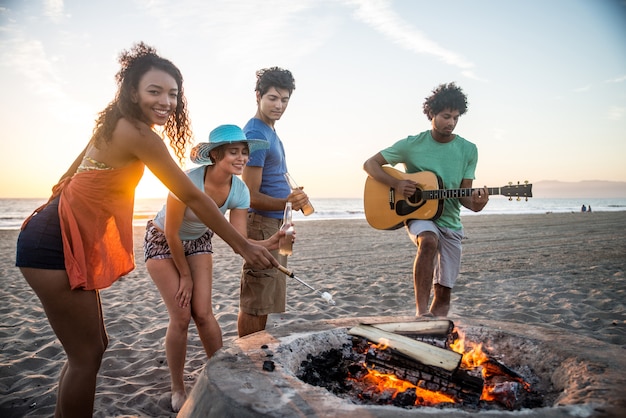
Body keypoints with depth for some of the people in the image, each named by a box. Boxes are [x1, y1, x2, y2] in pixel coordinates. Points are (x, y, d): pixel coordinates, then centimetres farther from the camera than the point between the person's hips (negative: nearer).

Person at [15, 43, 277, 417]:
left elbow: (68, 180, 16)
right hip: (56, 246, -9)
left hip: (69, 241, 9)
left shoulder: (116, 125, 10)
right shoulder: (139, 133, -18)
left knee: (92, 345, 17)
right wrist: (245, 246, -10)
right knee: (88, 354, 0)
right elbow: (193, 197, -17)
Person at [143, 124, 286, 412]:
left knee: (203, 313, -2)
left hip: (197, 242, 4)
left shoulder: (240, 191, -19)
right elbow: (172, 233, -25)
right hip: (162, 241, -4)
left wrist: (268, 244, -40)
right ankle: (178, 390, 13)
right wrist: (185, 275, -14)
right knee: (181, 317, -7)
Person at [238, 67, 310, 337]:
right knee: (255, 304, -3)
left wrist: (293, 200, 25)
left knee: (266, 301, 17)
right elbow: (251, 197, -21)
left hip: (276, 223, 10)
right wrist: (286, 203, -35)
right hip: (262, 224, -10)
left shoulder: (269, 130, 13)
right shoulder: (255, 134, -18)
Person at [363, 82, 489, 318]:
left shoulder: (468, 150, 0)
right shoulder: (412, 145, -7)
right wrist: (396, 184, -19)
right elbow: (370, 164, -4)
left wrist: (474, 204, -23)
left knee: (444, 292, 3)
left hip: (450, 222, 4)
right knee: (429, 241, -38)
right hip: (417, 214, -3)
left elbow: (464, 195, 1)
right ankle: (421, 312, -32)